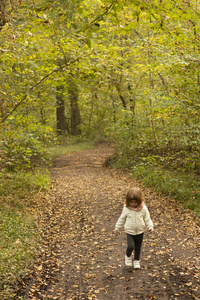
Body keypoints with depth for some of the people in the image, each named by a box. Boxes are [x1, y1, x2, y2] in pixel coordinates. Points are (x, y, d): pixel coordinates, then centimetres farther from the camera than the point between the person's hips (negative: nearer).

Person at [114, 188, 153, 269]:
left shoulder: (143, 209, -8)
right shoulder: (126, 209, -8)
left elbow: (147, 219, 2)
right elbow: (122, 219, 4)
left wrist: (150, 226, -13)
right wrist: (117, 228, 9)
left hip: (140, 232, 1)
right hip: (130, 232, -1)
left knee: (138, 248, 13)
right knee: (130, 246, -17)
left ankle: (136, 260, 36)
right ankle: (128, 256, 16)